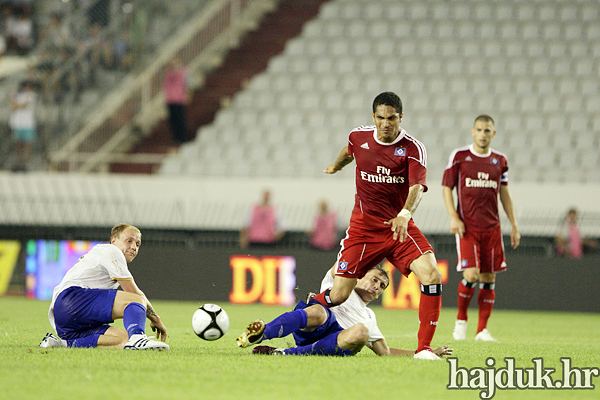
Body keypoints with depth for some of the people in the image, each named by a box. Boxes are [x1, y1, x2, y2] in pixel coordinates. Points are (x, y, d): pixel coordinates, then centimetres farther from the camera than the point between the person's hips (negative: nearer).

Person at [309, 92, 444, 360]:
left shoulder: (413, 148, -11)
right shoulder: (359, 137, -1)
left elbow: (417, 186, -27)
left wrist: (405, 213, -47)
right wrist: (336, 166, 46)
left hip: (400, 226, -1)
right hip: (363, 227, 1)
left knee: (432, 276, -23)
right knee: (338, 295, -6)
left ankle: (424, 348, -15)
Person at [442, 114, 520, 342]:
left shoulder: (499, 161, 11)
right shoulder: (459, 157, 1)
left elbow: (504, 194, 18)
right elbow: (447, 188, 4)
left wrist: (514, 225, 13)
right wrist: (453, 218, -9)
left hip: (492, 227, 4)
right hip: (467, 227, -4)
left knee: (489, 277, 1)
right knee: (471, 274, -16)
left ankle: (482, 330, 6)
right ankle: (461, 319, 8)